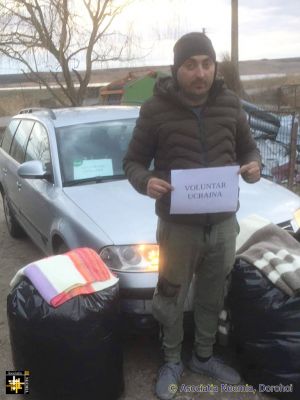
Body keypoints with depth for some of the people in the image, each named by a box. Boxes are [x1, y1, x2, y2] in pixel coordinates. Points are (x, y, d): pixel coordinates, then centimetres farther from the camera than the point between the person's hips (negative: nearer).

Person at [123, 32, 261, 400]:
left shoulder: (230, 104, 0)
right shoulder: (156, 109, -10)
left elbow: (248, 149, 12)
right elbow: (132, 161, -3)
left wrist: (253, 166, -12)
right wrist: (145, 182, -25)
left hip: (223, 223, 4)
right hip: (178, 226, -3)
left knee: (212, 297, 20)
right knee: (171, 300, 12)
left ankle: (204, 357, 45)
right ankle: (172, 362, 38)